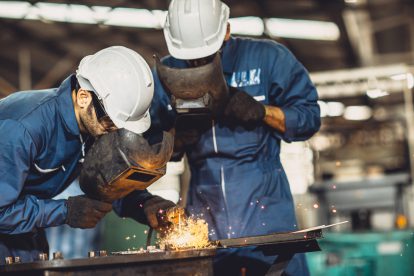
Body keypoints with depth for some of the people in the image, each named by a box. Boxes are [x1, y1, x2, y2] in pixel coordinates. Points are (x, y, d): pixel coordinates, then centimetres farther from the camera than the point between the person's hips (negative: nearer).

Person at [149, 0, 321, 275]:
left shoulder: (268, 58, -3)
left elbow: (309, 117, 1)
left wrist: (261, 111, -14)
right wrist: (177, 138, -8)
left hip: (263, 203, -2)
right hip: (204, 211, 2)